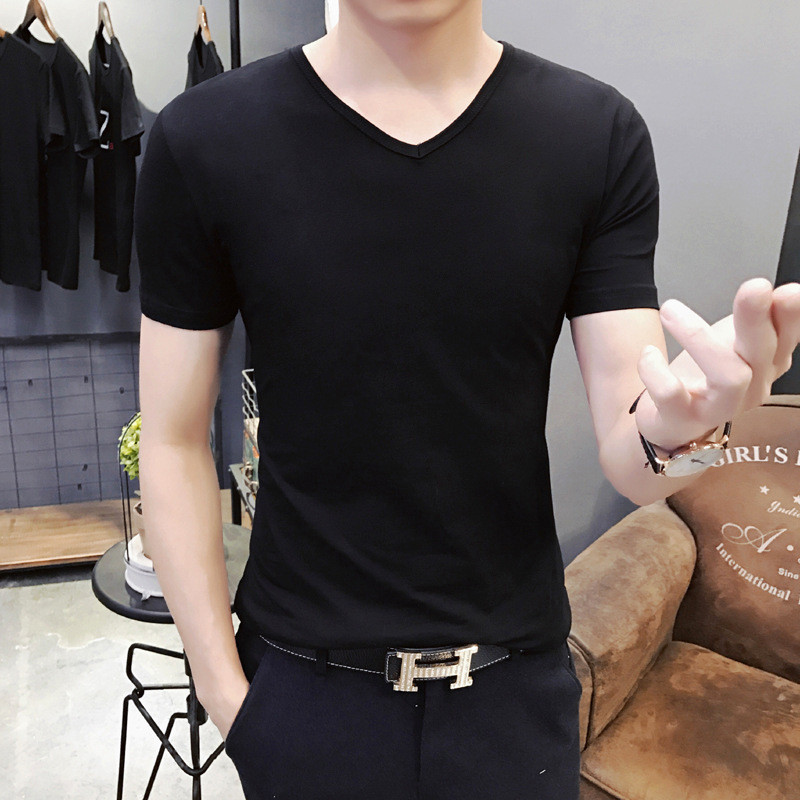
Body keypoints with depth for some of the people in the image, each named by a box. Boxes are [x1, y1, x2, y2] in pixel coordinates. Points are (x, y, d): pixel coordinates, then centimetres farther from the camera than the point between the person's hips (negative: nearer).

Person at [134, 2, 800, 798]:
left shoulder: (601, 135, -8)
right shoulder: (201, 142, -11)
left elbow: (628, 463, -9)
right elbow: (174, 443, -5)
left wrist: (679, 427, -31)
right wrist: (222, 687, -5)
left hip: (518, 679, 2)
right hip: (305, 681, 0)